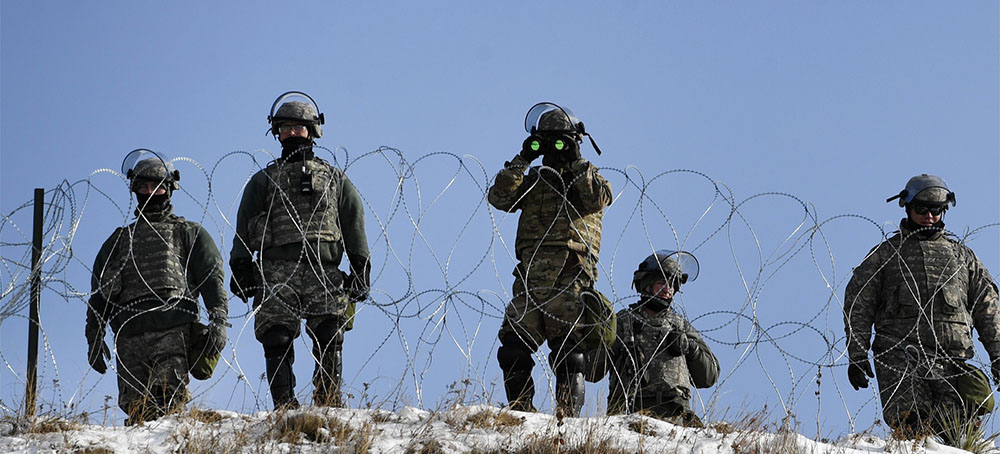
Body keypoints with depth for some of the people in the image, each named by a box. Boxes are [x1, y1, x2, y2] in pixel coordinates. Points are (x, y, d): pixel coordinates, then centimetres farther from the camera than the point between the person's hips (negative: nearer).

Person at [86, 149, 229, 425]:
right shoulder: (120, 240, 31)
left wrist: (218, 322, -7)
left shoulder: (189, 233, 21)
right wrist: (94, 336, 15)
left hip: (172, 329, -3)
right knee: (136, 407, -10)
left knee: (167, 400, -23)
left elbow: (212, 278, 9)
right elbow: (100, 291, 28)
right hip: (128, 336, 3)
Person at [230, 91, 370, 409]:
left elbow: (354, 227, 17)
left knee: (330, 338, -11)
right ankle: (284, 404, -13)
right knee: (277, 340, -10)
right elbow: (244, 232, 14)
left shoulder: (335, 179, 21)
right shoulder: (263, 182, 21)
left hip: (324, 272, 0)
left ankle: (329, 399, -9)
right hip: (276, 273, 0)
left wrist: (360, 271, 6)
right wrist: (242, 271, 1)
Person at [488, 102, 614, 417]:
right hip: (531, 274, 3)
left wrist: (576, 162, -5)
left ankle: (568, 411, -11)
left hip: (571, 275, -3)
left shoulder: (588, 177, 15)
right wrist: (523, 160, 2)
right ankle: (519, 408, -1)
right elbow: (499, 198, 5)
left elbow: (596, 198, -8)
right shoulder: (532, 181, 22)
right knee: (514, 347, -6)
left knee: (569, 349, -11)